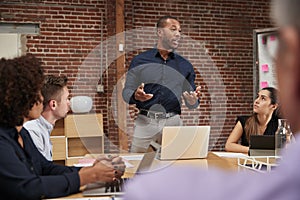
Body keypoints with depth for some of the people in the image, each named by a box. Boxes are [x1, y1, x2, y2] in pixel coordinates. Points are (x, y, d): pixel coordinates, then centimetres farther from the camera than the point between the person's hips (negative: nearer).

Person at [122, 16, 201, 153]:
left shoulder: (185, 66, 12)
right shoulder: (140, 61, 6)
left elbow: (191, 105, 12)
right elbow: (126, 92, 5)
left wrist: (193, 101, -11)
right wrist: (136, 96, -17)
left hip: (173, 122, 2)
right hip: (145, 121, -1)